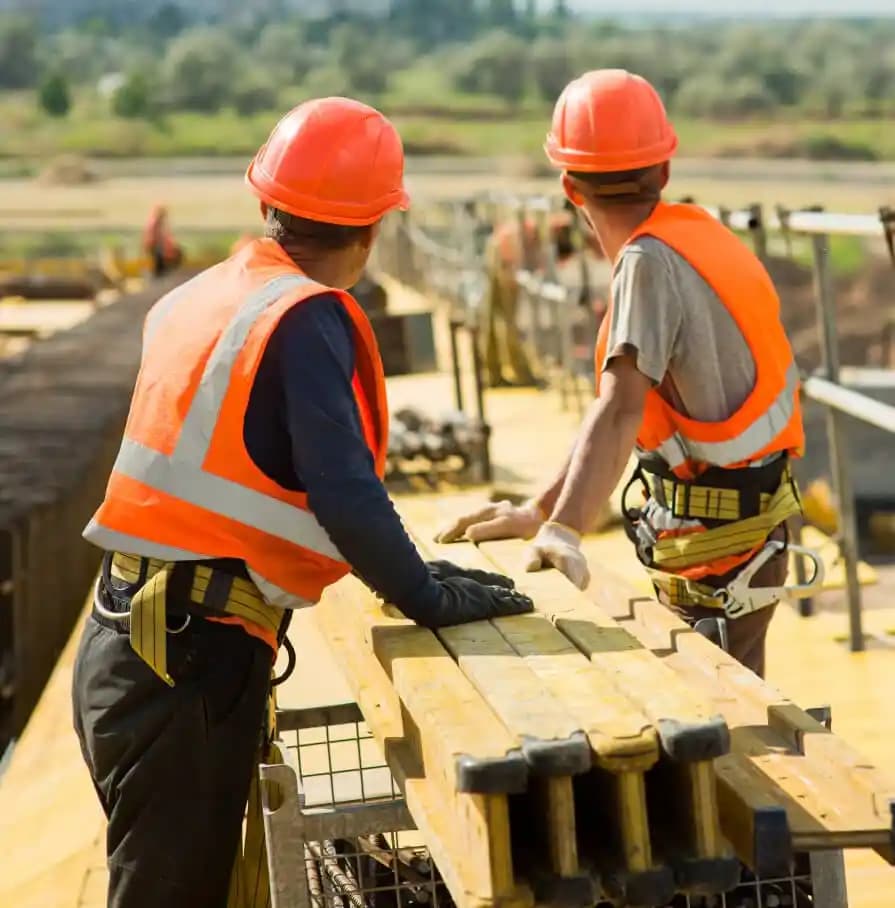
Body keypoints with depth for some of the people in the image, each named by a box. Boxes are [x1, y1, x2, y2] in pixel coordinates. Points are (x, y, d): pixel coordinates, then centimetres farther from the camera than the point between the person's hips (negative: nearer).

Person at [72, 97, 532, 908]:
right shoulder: (306, 318, -14)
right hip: (191, 661, -8)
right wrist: (431, 601, -7)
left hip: (132, 642, 8)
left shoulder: (200, 298, 12)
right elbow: (344, 494, -21)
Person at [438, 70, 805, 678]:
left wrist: (562, 531, -44)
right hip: (749, 517, 9)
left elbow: (621, 411, -35)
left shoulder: (651, 261, -22)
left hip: (717, 539, -9)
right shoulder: (696, 234, 4)